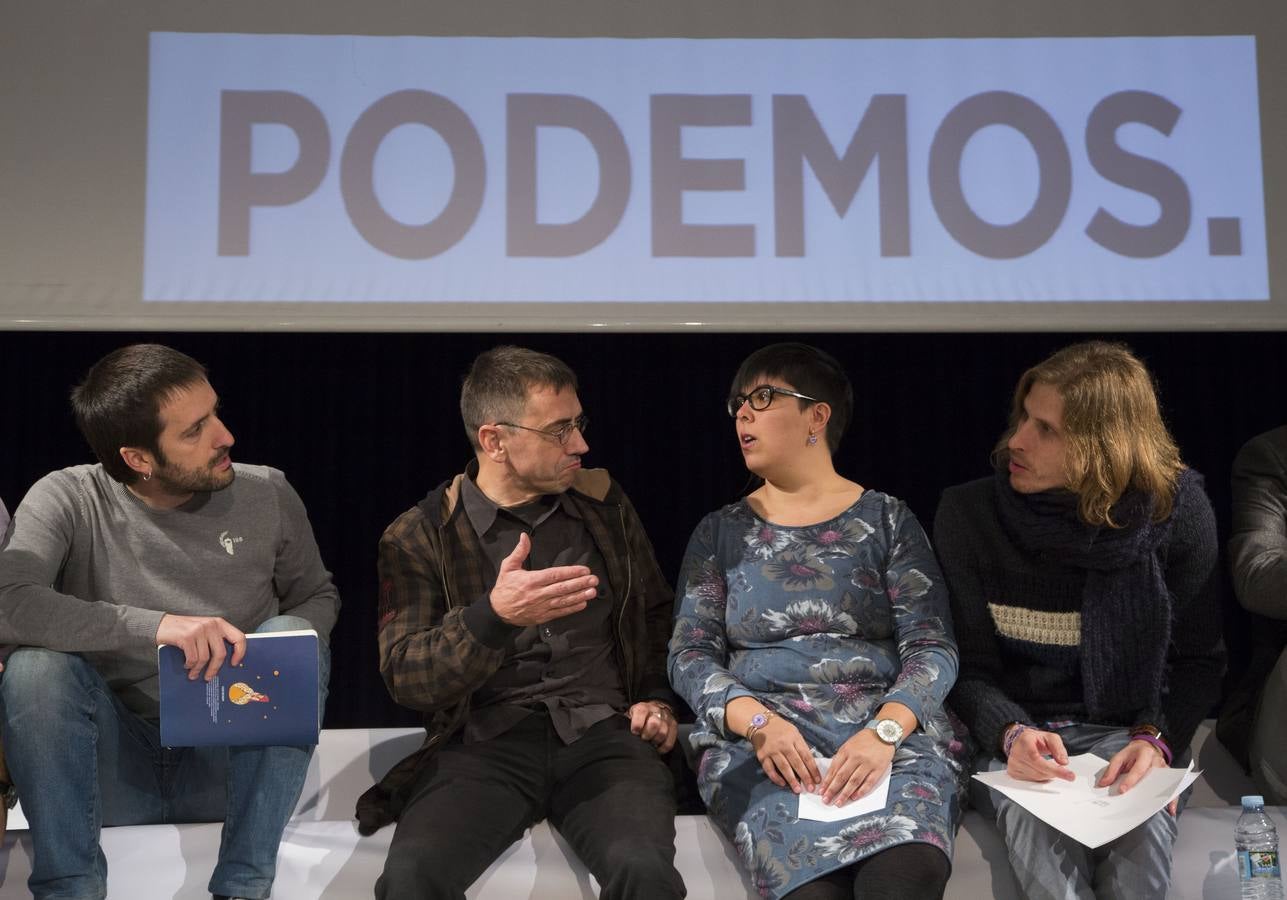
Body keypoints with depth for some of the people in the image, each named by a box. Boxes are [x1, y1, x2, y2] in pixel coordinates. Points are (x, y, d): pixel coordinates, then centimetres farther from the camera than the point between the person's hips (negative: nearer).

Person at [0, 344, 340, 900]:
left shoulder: (266, 494, -3)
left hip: (230, 762, 2)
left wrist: (285, 644, -13)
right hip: (114, 764, -1)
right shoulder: (68, 500, -10)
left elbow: (318, 598, 12)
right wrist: (152, 626, -38)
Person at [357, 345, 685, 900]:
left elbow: (656, 611, 27)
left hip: (602, 735, 2)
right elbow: (404, 677, -9)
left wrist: (658, 697, 9)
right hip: (486, 744, -1)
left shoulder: (605, 505, 12)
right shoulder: (417, 537, 1)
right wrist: (493, 616, -25)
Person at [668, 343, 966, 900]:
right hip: (763, 743, 1)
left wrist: (884, 732, -17)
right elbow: (690, 655, 6)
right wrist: (758, 722, -14)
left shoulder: (886, 520, 10)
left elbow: (933, 649, 3)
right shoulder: (720, 533, 15)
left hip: (891, 732, 0)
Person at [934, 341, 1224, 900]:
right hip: (1011, 736, 0)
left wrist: (1157, 740, -13)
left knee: (1141, 824, -33)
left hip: (1126, 732, 0)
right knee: (1036, 819, -34)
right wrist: (1013, 733, -19)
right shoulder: (969, 514, -4)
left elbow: (1198, 659, 5)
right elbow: (969, 668, 1)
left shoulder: (1177, 512, -4)